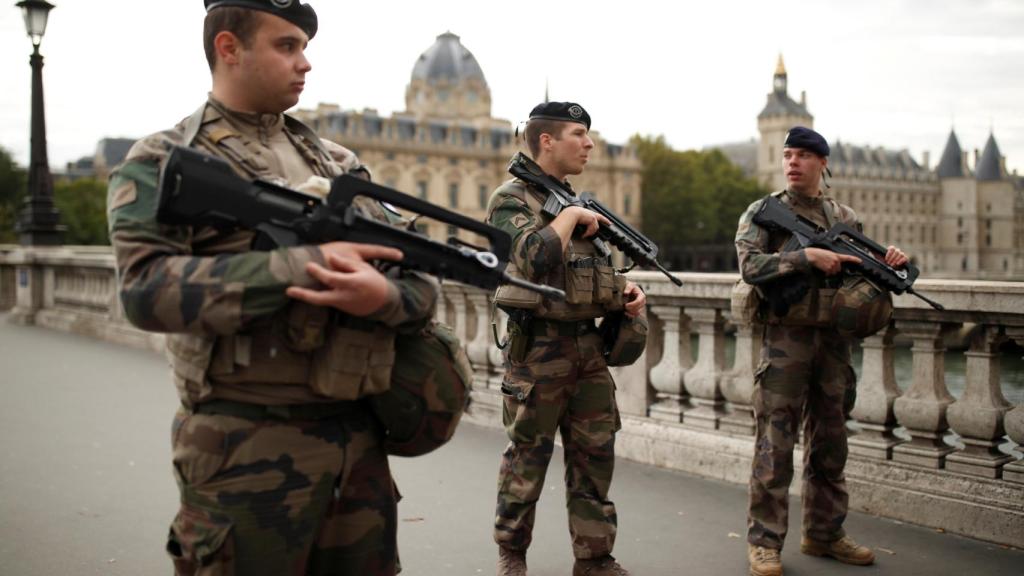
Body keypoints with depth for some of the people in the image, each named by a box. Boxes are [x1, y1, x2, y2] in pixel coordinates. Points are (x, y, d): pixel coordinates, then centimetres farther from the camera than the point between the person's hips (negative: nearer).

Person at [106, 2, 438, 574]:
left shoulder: (338, 163, 13)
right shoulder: (162, 162, -2)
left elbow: (422, 283, 7)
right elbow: (146, 288, -20)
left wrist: (384, 296, -17)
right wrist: (304, 266, -23)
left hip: (360, 435, 6)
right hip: (247, 445, -5)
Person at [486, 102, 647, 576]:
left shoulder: (577, 201, 15)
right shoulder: (511, 199, -8)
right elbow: (535, 257, -26)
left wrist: (625, 290, 3)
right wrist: (570, 216, -13)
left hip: (588, 346, 7)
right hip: (538, 349, -7)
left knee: (595, 454, 9)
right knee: (527, 458, 5)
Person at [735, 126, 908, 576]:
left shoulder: (845, 218, 14)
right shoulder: (762, 213, 1)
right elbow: (750, 265, -13)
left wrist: (890, 262, -3)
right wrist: (807, 256, -21)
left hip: (834, 341, 5)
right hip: (785, 340, -5)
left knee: (830, 445, 12)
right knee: (775, 445, -3)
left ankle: (824, 534, 24)